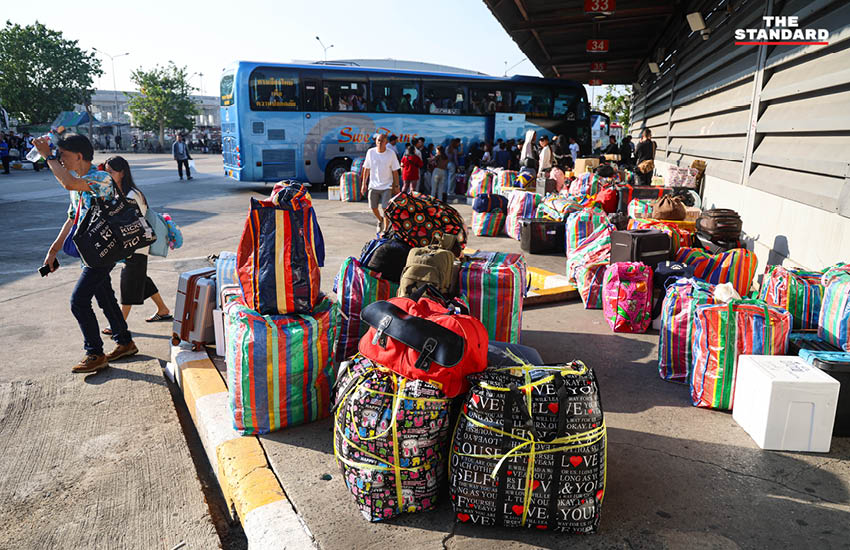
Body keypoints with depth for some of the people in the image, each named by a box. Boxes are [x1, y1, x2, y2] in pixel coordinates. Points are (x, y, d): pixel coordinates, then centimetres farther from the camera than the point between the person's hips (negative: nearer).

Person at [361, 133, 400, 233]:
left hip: (387, 186, -2)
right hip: (373, 185, 3)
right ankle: (380, 220, 38)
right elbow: (366, 169, 7)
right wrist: (364, 184, 7)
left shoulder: (391, 154, -6)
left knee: (385, 208, -9)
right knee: (373, 207, 7)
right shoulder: (370, 152, -1)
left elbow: (395, 171, -1)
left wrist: (396, 186, -2)